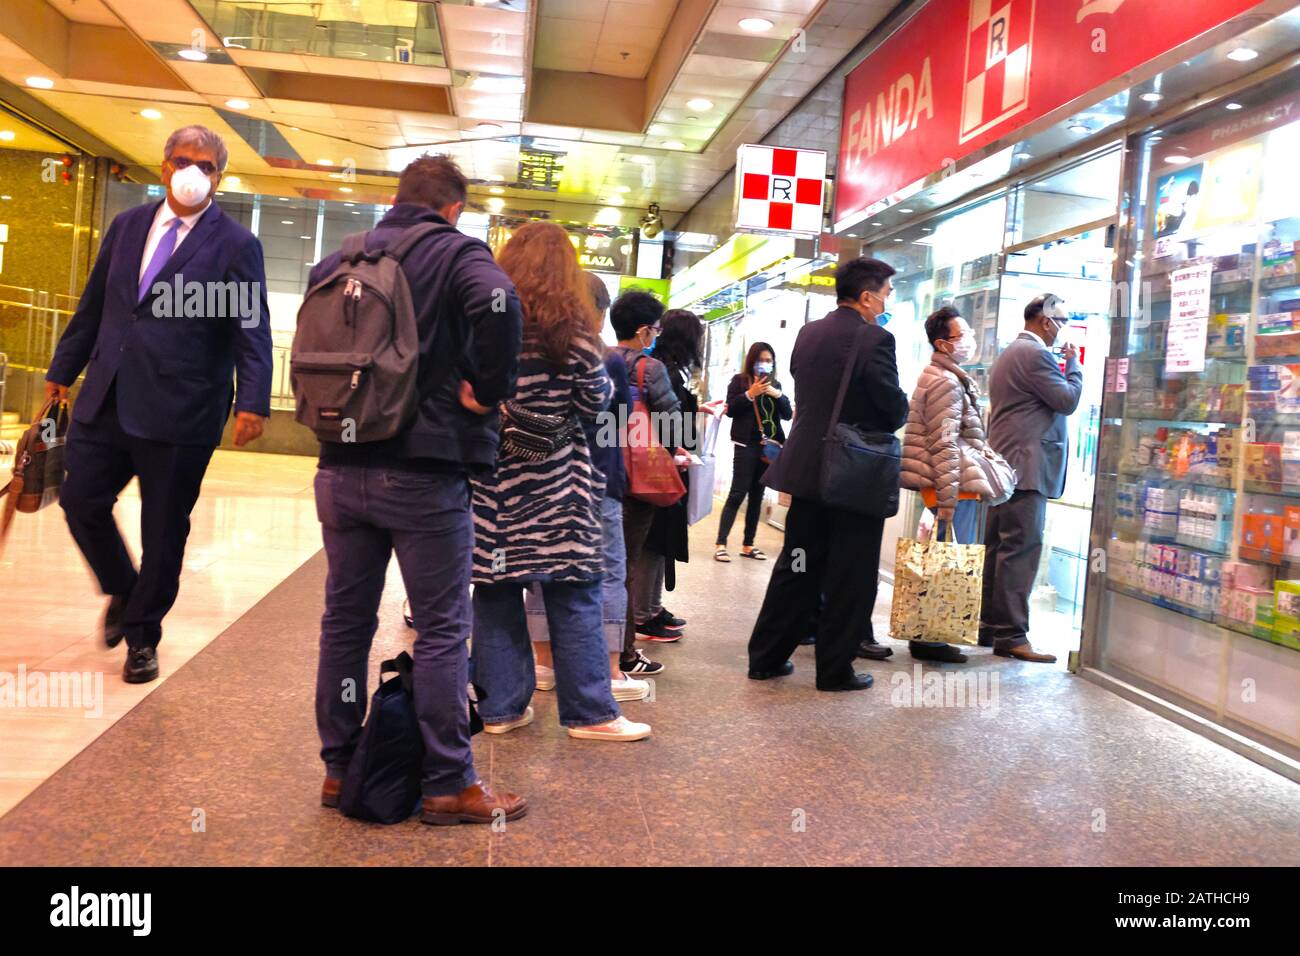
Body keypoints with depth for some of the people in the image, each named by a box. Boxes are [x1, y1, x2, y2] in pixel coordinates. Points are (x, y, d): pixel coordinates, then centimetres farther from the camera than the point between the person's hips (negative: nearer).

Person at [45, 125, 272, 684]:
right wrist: (62, 370, 18)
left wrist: (253, 401, -23)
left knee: (163, 530, 4)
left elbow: (253, 330, -11)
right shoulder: (127, 227, 12)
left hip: (178, 411, -4)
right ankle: (123, 593, 32)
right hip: (106, 400, 5)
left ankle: (142, 635, 23)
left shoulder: (235, 244, -4)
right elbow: (93, 306, 17)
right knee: (81, 501, 4)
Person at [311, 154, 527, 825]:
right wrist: (487, 390, -14)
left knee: (345, 620, 14)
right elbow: (498, 305, -25)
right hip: (423, 472, -5)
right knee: (442, 630, 2)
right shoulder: (457, 253, -4)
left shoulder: (338, 259, 14)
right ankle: (448, 786, 9)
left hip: (342, 468, 6)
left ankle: (339, 768, 24)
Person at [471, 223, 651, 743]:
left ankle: (501, 706, 16)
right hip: (555, 483, -3)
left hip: (490, 477, 4)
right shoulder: (572, 329, -7)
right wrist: (603, 378, 15)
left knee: (495, 591, 10)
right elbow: (595, 402, -3)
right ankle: (589, 711, 10)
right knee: (573, 595, 4)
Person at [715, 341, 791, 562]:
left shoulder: (775, 384, 14)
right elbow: (730, 409, -8)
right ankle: (721, 544, -8)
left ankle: (748, 544, 14)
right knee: (737, 494, -9)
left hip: (769, 446, 5)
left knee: (757, 496, 8)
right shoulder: (739, 380, 2)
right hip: (746, 445, -5)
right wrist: (750, 394, -17)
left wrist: (777, 395, -8)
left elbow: (787, 415, 7)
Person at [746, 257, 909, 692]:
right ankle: (835, 670, 13)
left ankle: (765, 657, 21)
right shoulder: (874, 340, -15)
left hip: (807, 469, 7)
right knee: (849, 579, 6)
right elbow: (895, 411, -13)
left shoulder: (807, 334, 6)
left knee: (797, 567, 16)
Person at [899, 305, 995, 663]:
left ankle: (929, 635, 19)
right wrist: (947, 501, -22)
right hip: (956, 487, -10)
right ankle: (929, 639, -1)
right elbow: (944, 446, -20)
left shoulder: (942, 377, 19)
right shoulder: (946, 383, -13)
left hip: (957, 486, 10)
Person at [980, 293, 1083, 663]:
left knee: (998, 548, 10)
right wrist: (1073, 363, 2)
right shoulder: (1036, 354, -11)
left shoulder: (1008, 354, 21)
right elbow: (1068, 400, -10)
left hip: (1003, 464, 11)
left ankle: (989, 627, 15)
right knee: (1021, 549, -10)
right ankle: (1011, 635, -9)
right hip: (1027, 467, -11)